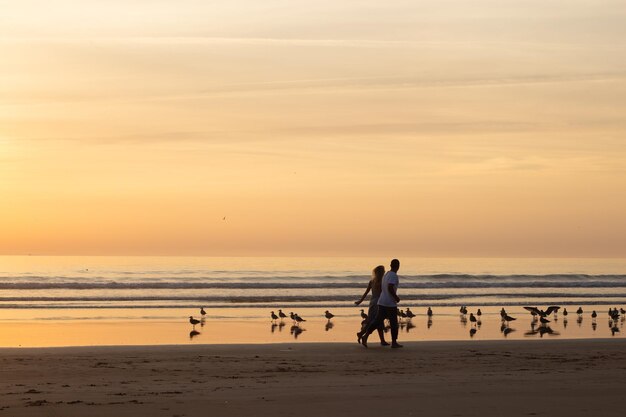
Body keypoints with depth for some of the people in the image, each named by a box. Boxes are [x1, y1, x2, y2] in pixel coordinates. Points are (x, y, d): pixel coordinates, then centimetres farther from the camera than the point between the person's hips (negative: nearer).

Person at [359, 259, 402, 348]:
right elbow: (390, 288, -25)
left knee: (378, 321, 4)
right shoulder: (394, 275, -14)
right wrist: (396, 297, -13)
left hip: (382, 302, 8)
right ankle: (394, 342, 10)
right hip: (390, 304, -8)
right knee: (393, 323, 3)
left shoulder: (386, 274, 14)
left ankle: (365, 335, -9)